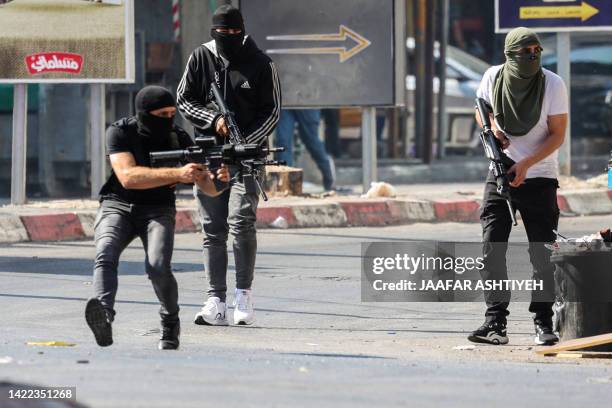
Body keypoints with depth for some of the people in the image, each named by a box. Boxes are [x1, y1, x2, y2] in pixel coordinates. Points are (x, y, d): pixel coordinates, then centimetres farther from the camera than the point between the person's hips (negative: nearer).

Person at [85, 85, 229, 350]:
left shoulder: (179, 139, -4)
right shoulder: (121, 133, -12)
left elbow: (208, 188, -6)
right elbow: (127, 176, -28)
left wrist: (217, 180, -32)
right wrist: (177, 174, -37)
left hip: (158, 210, 1)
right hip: (118, 206, -1)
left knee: (157, 266, -26)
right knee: (105, 254, -31)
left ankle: (170, 325, -2)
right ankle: (103, 315, -50)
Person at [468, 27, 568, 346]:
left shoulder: (553, 84, -11)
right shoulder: (493, 77, -3)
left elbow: (557, 135, -10)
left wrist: (526, 165, -20)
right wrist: (491, 128, -7)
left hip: (540, 179, -2)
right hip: (500, 176, 2)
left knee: (542, 255, -1)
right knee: (492, 251, -7)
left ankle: (543, 323, 9)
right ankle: (495, 324, -6)